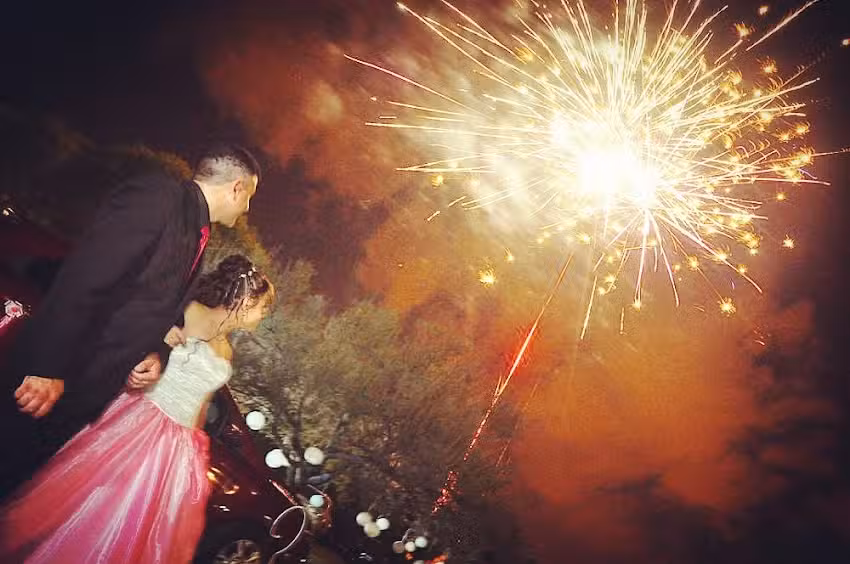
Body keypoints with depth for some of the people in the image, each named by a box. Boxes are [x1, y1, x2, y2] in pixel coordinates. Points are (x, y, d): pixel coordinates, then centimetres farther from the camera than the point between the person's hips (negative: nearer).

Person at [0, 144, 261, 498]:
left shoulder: (196, 237, 11)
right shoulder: (156, 196, -16)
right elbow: (81, 282, -24)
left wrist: (155, 355, -2)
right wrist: (48, 370, -27)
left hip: (92, 390, 8)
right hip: (49, 378, -8)